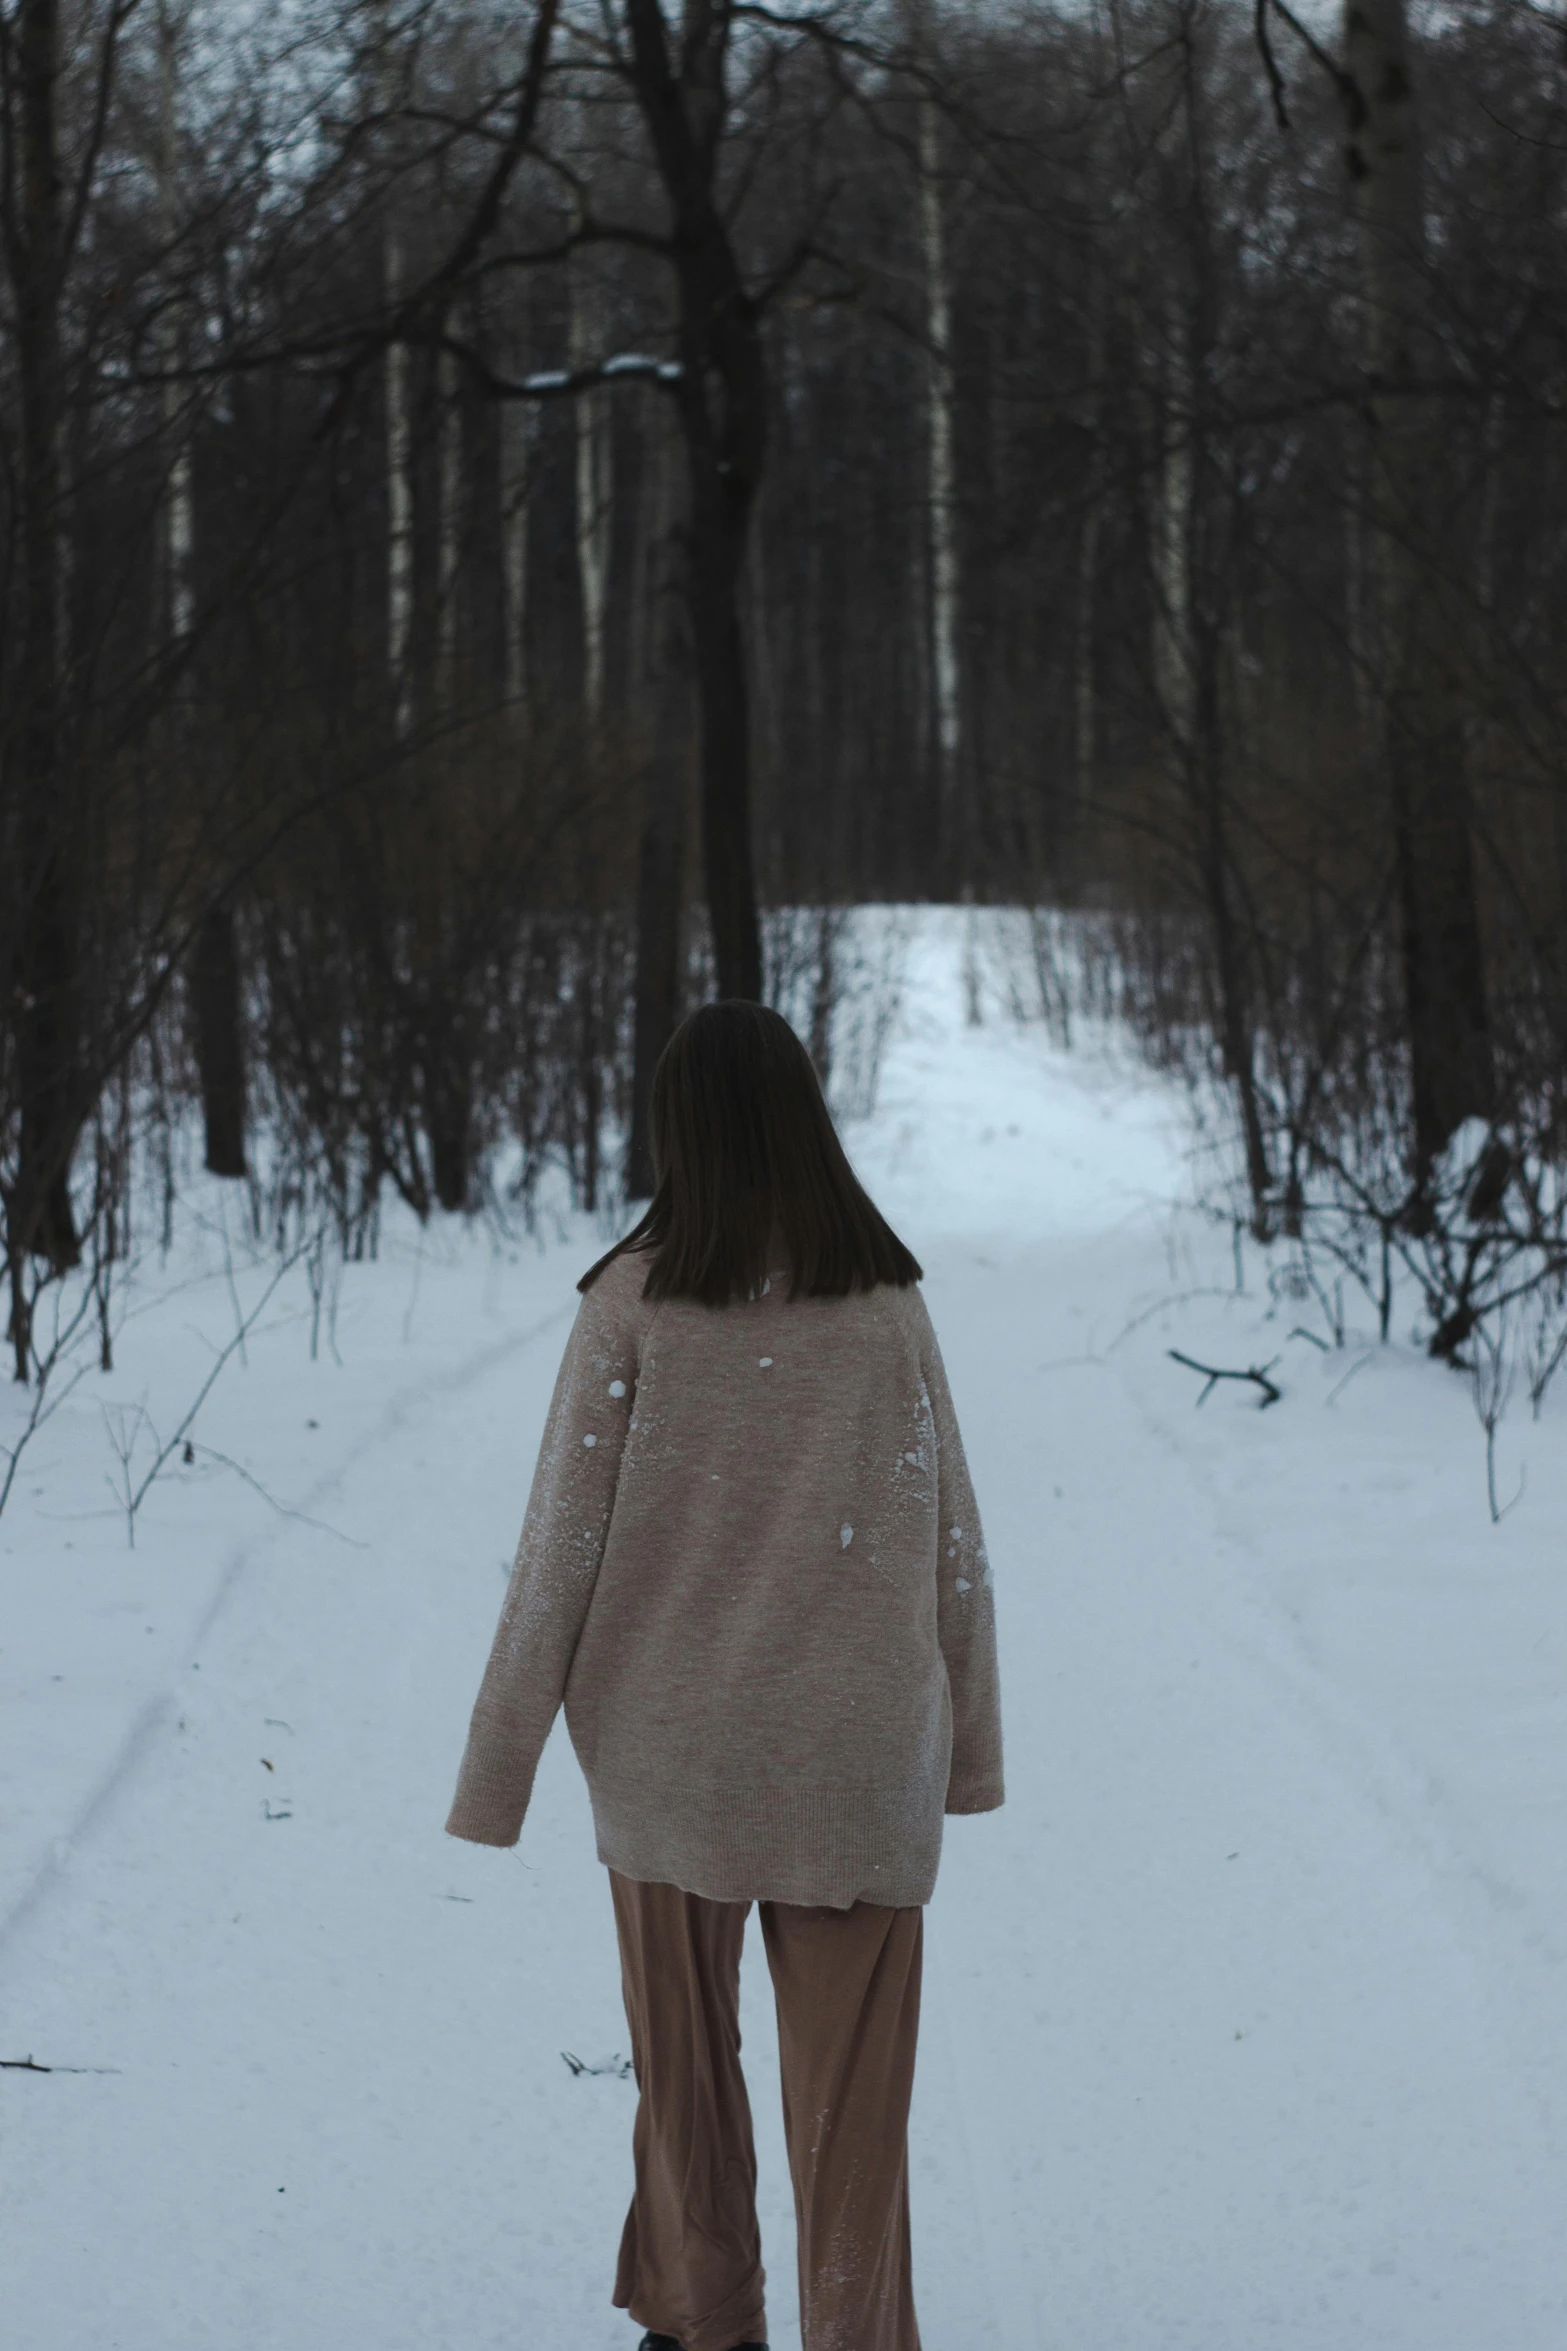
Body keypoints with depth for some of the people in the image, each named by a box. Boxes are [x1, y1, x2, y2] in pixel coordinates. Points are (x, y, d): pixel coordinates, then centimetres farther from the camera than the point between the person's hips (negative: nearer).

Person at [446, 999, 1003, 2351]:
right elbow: (954, 1543, 0)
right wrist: (972, 1738, 13)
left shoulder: (636, 1301, -10)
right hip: (857, 1755, 0)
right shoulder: (887, 1302, -5)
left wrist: (496, 1772, -2)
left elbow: (562, 1546, -9)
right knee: (850, 2083, 6)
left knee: (684, 2060, 18)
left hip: (672, 1751, 0)